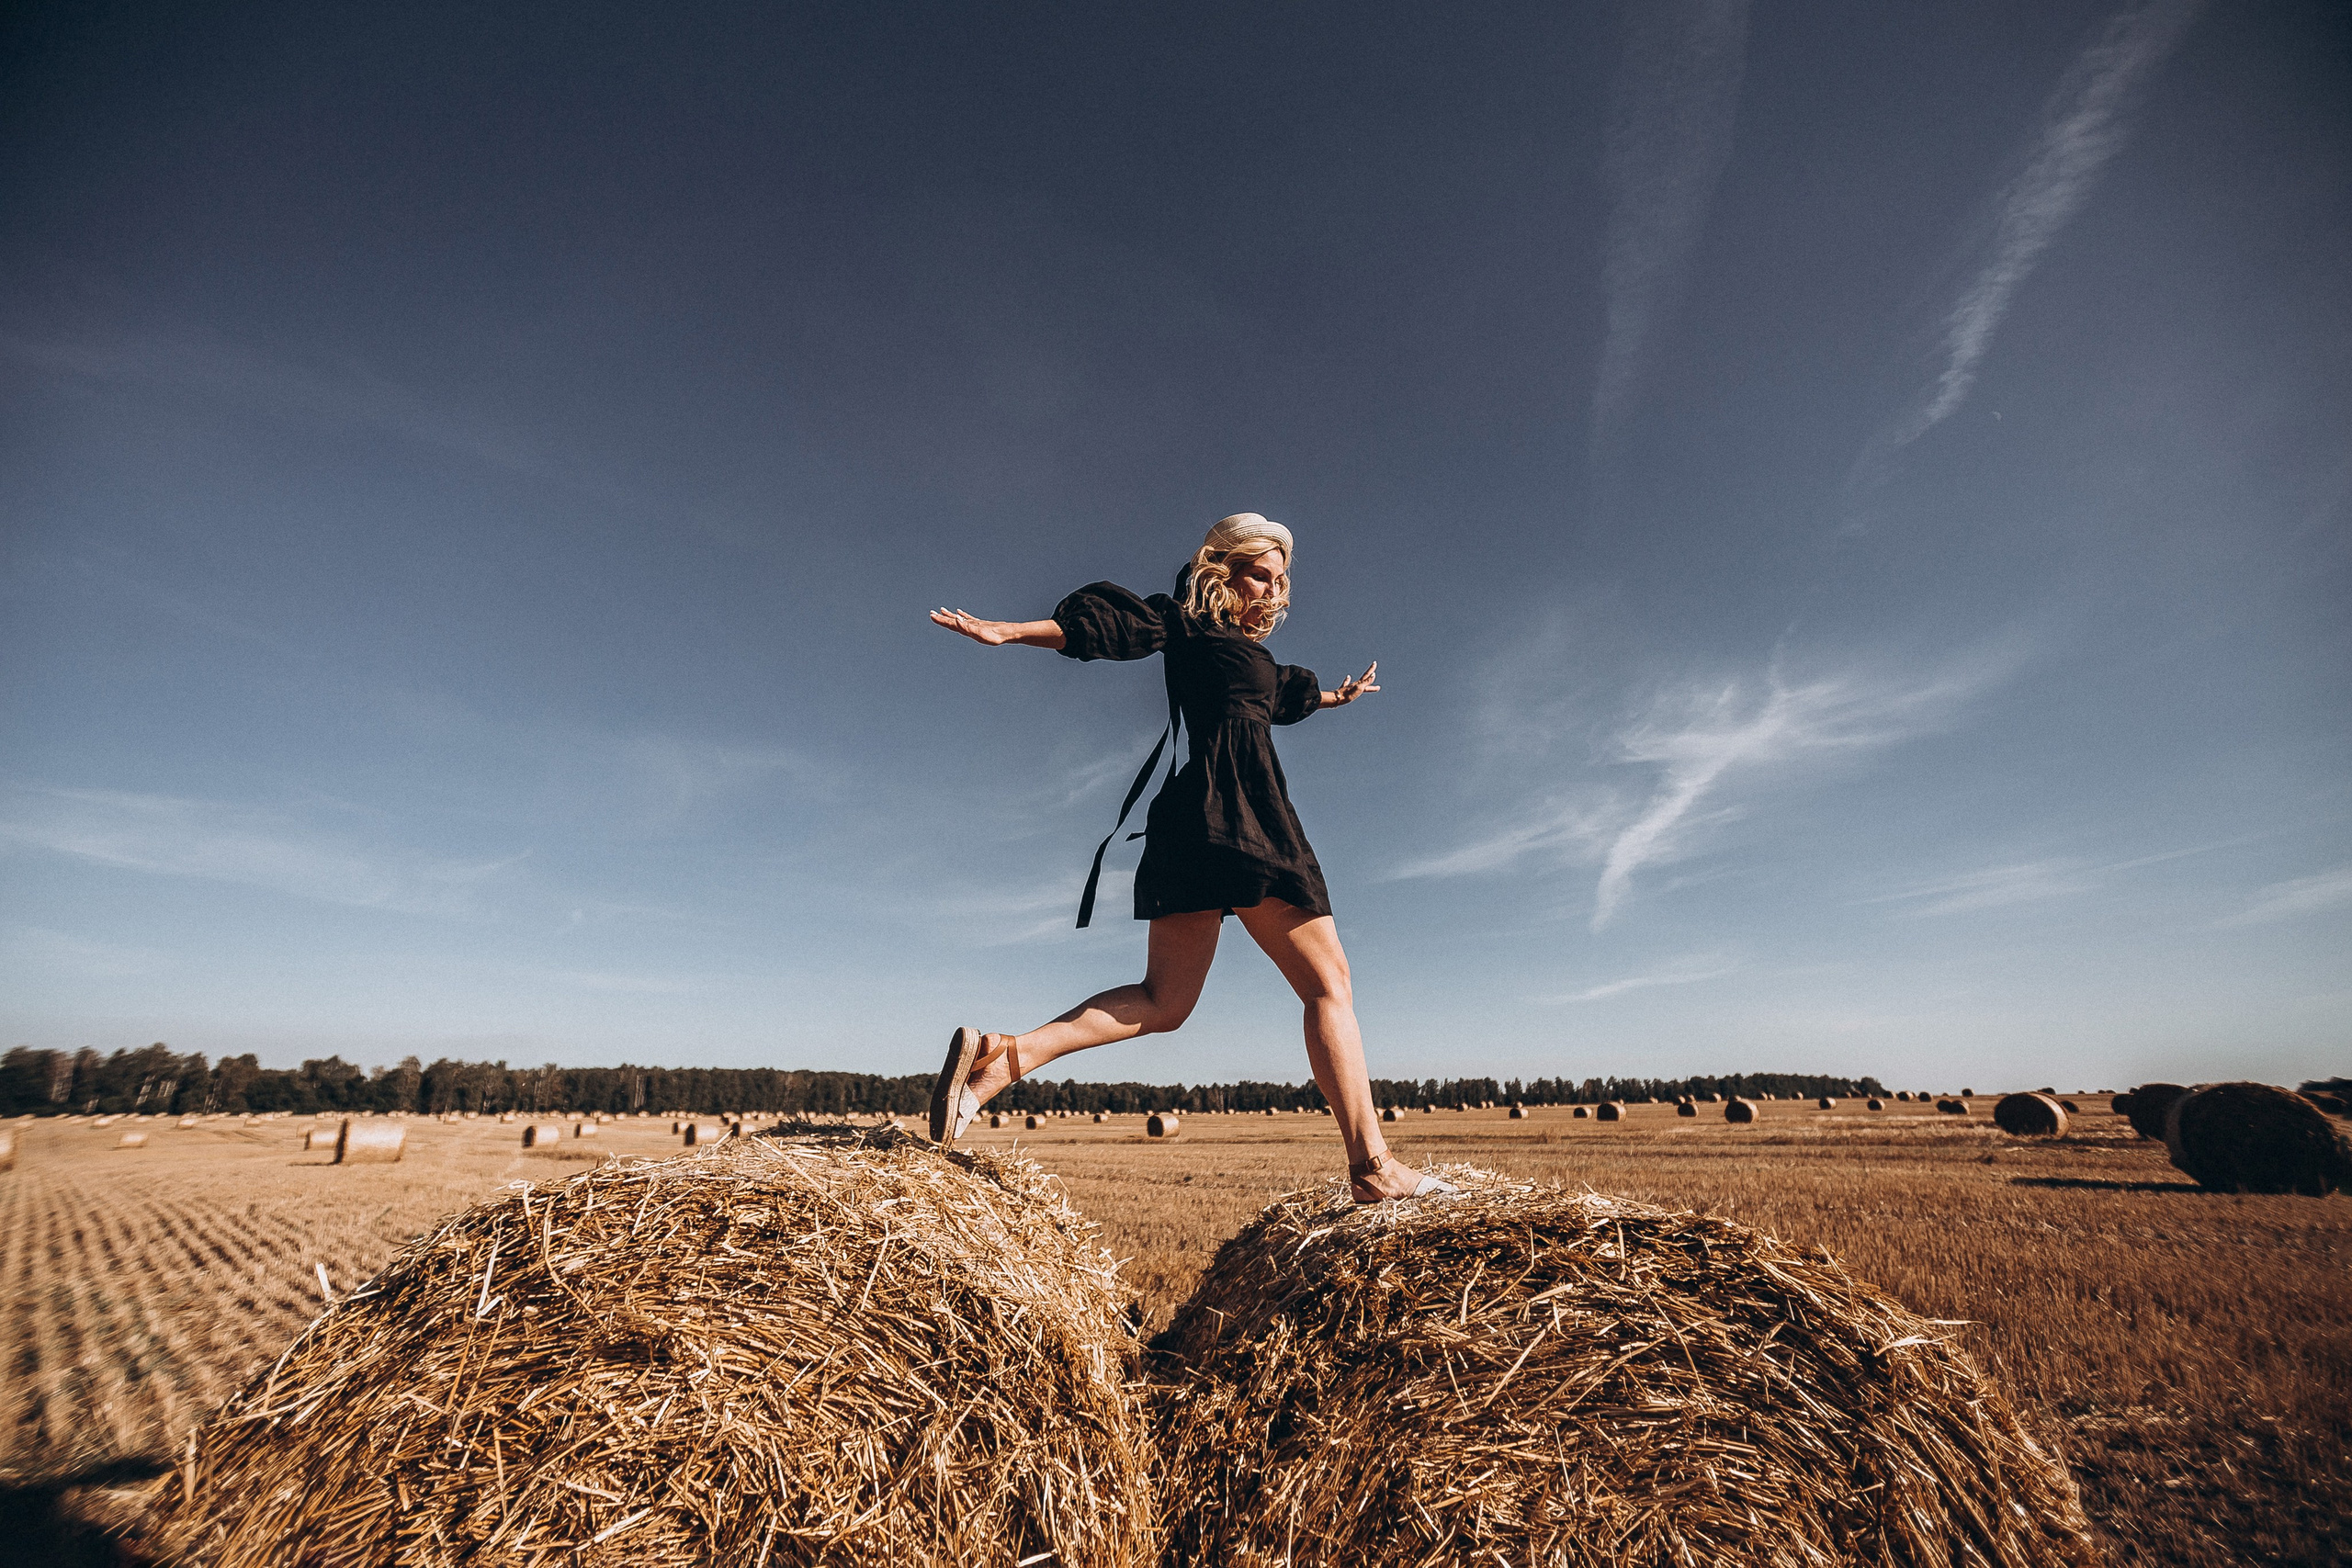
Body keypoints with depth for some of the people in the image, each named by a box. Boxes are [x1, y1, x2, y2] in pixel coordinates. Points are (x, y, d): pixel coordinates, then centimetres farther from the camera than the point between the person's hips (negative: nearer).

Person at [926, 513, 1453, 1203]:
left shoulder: (1238, 644, 29)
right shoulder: (1190, 619, 4)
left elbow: (1281, 693, 47)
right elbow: (1106, 620, -7)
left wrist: (1336, 696, 65)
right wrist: (1010, 631, -19)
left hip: (1194, 819, 9)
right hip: (1237, 812, -9)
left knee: (1164, 1000, 3)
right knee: (1328, 983, -4)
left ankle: (998, 1055, -7)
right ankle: (1372, 1165, -2)